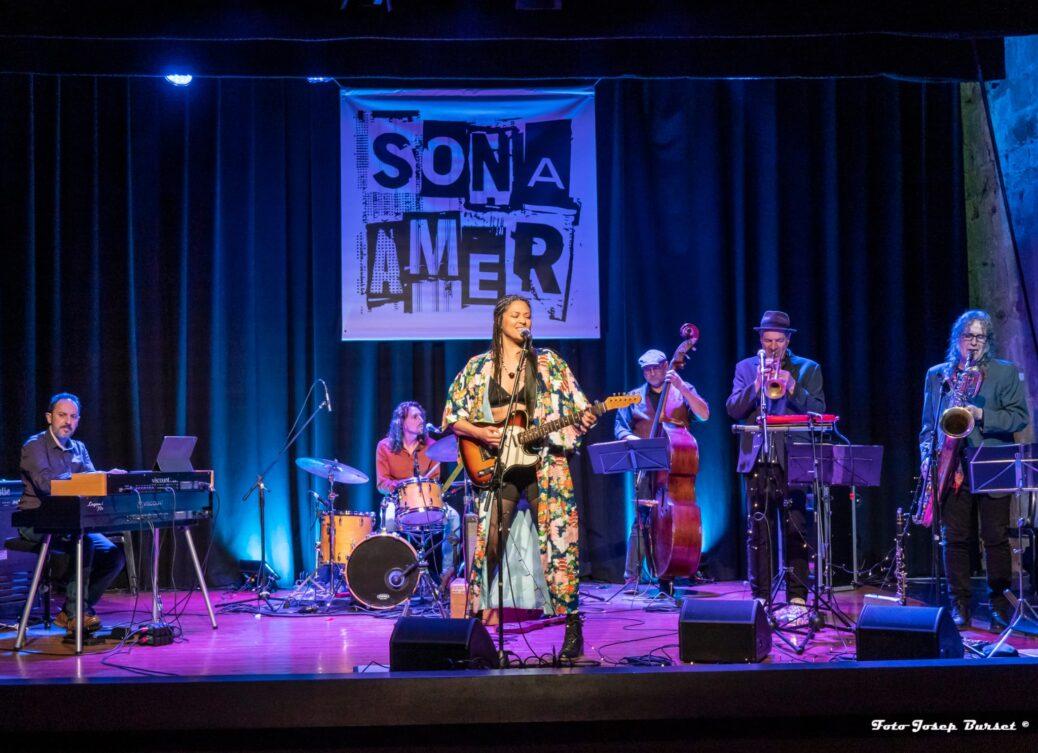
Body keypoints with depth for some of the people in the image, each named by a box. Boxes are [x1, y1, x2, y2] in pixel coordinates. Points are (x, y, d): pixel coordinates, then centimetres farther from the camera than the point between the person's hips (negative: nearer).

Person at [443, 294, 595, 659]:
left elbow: (576, 404, 5)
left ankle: (573, 624, 0)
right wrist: (482, 434, -10)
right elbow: (453, 417, 7)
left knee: (558, 540, -7)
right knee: (488, 544, -1)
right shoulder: (478, 367, 7)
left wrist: (585, 419, -18)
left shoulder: (547, 362, 7)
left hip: (544, 460, -1)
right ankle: (477, 619, 13)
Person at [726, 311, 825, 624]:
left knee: (796, 533, -4)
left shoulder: (808, 369, 8)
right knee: (757, 533, 5)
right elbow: (733, 410, 0)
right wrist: (756, 385, -14)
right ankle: (760, 597, 12)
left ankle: (797, 601, 0)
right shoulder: (745, 368, 12)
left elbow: (818, 410, -3)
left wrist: (792, 388, -17)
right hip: (756, 460, 2)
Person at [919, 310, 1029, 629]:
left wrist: (982, 415, -15)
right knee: (954, 538, 2)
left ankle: (999, 602, 12)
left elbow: (1019, 418, -1)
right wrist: (927, 456, 2)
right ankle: (959, 605, 10)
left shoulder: (1006, 372, 6)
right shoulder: (936, 375, 14)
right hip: (951, 469, 2)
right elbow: (928, 424, 17)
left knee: (996, 537, 1)